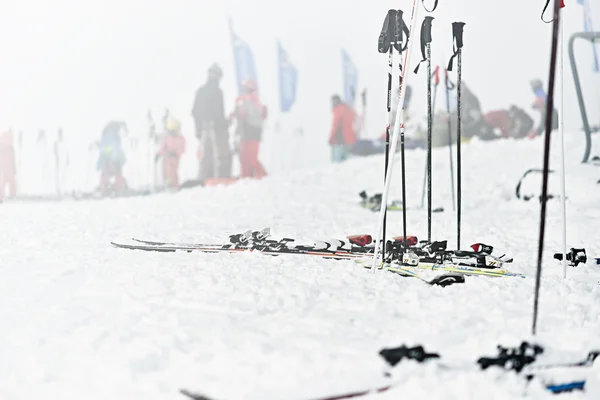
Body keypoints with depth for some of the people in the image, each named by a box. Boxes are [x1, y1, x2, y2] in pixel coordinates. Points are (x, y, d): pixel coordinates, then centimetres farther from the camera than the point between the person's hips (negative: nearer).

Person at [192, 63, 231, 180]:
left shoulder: (200, 91, 12)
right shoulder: (217, 91, -10)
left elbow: (195, 111, 12)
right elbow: (219, 112, -14)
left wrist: (199, 128, 17)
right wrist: (224, 126, -8)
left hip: (203, 129, 7)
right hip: (216, 127, -7)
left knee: (205, 155, 11)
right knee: (222, 154, -7)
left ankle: (203, 178, 7)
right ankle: (222, 177, -16)